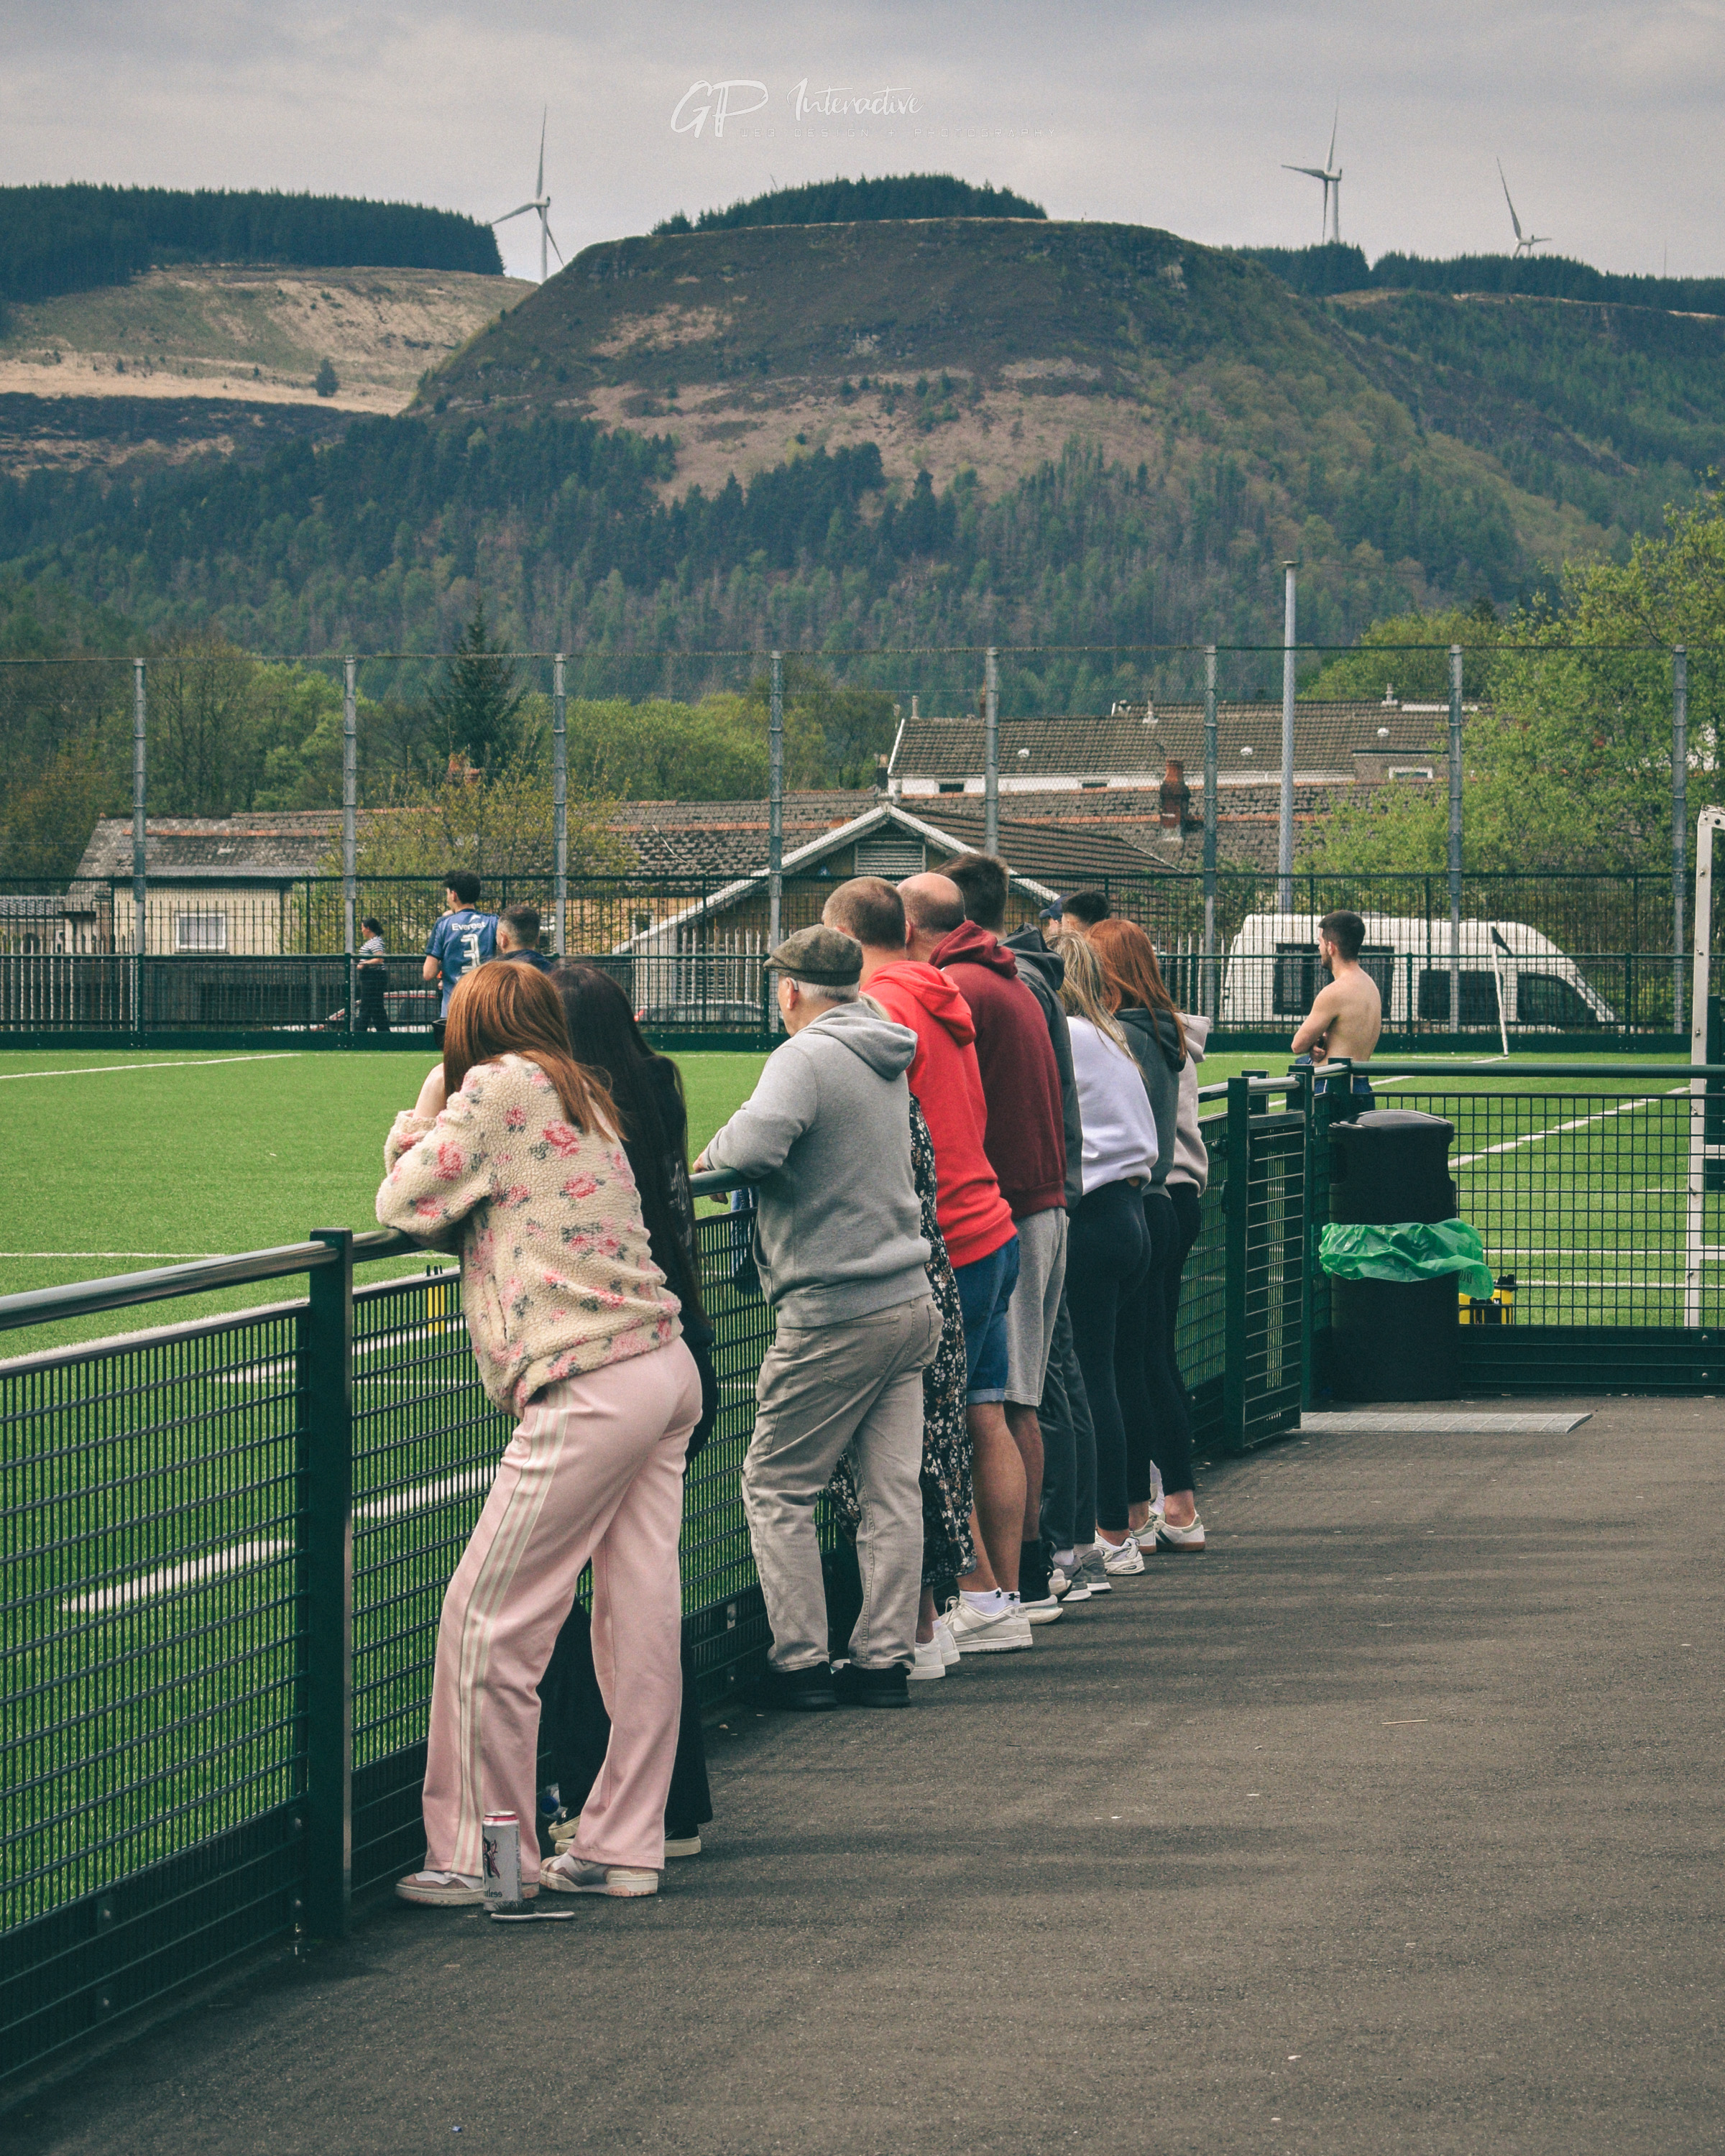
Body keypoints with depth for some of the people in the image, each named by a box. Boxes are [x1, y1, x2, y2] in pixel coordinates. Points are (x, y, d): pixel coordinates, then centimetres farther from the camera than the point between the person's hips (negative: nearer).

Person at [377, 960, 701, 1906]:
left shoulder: (500, 1085, -4)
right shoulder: (581, 1097, 21)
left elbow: (401, 1204, -1)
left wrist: (433, 1091, 11)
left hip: (592, 1389, -9)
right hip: (667, 1368, 9)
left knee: (488, 1623, -3)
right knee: (639, 1624, 10)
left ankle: (480, 1857, 1)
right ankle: (623, 1848, 14)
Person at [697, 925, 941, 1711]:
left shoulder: (807, 1057, -13)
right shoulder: (888, 1061, 14)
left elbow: (755, 1144, -29)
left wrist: (709, 1154, -7)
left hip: (835, 1315, -8)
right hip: (909, 1300, 8)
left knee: (776, 1487, 2)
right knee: (892, 1491, 8)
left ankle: (800, 1664, 1)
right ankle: (883, 1659, 9)